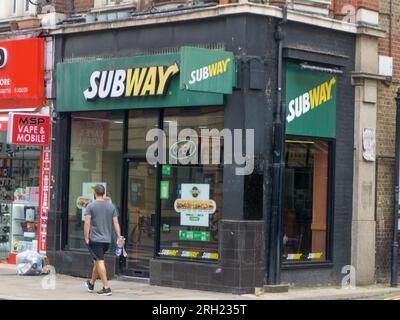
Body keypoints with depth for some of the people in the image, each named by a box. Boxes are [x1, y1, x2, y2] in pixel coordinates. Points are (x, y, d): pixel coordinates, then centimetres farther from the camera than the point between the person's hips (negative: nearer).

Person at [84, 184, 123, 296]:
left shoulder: (91, 206, -5)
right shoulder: (111, 206, 8)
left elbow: (87, 223, -10)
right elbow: (116, 222, 4)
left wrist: (86, 238, -8)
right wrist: (119, 237, 3)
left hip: (95, 239, -5)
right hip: (107, 239, 5)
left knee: (100, 262, -6)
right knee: (97, 261, 20)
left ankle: (106, 288, -12)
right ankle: (91, 284, 34)